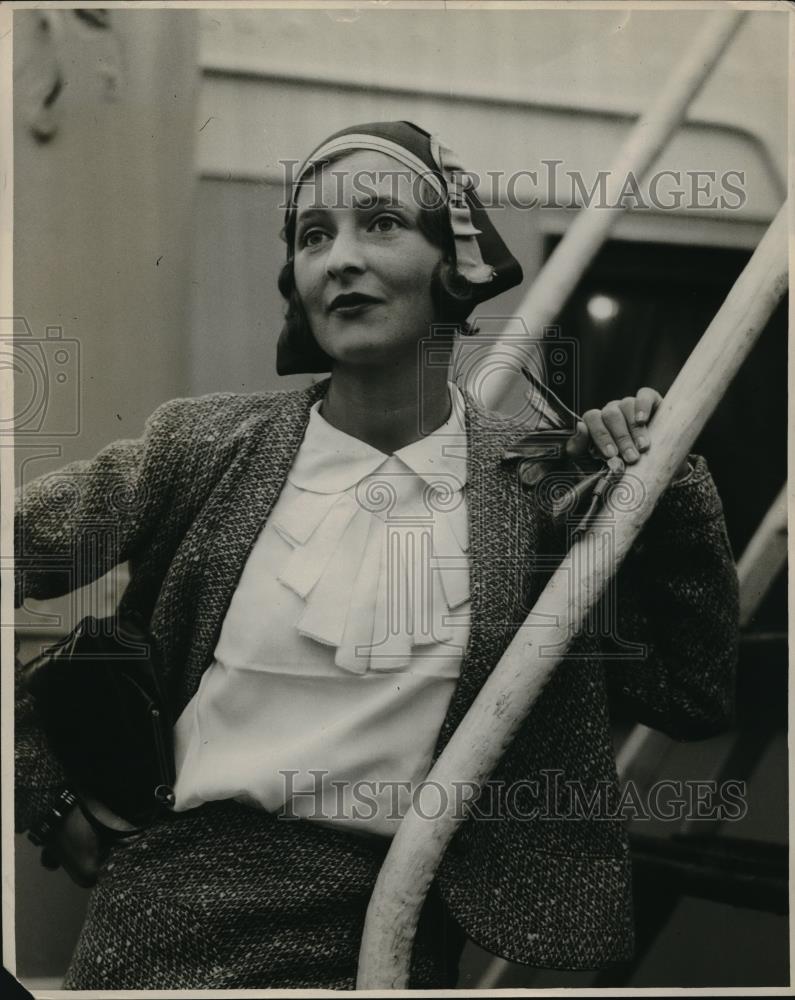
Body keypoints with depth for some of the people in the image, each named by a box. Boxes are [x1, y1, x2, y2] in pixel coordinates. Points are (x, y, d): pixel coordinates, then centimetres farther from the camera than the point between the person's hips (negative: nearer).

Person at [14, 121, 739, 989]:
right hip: (177, 902, 0)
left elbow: (695, 699, 1)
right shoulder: (208, 445, -7)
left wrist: (668, 492, -8)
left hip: (392, 928, 1)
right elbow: (22, 550, 1)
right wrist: (42, 786, 3)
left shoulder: (533, 484, -4)